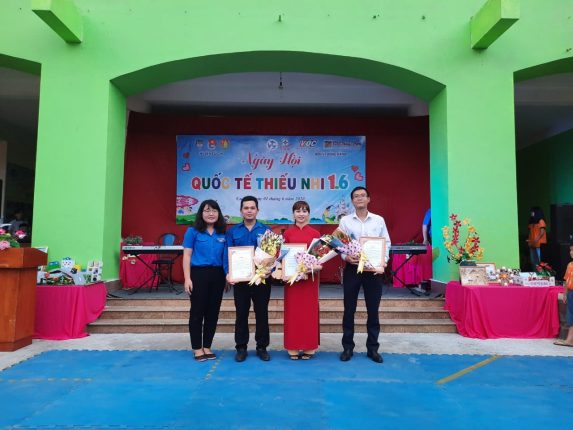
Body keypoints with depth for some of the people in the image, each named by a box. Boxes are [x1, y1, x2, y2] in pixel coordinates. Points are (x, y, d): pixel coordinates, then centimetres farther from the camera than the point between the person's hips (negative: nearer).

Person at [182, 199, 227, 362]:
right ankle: (197, 348, 16)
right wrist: (187, 278, -11)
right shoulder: (193, 231, -1)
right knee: (197, 312, 3)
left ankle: (207, 346, 23)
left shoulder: (223, 234, 9)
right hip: (199, 274, -4)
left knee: (213, 312, 9)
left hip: (217, 275, 4)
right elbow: (187, 256, -4)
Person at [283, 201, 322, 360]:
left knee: (309, 310, 5)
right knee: (293, 311, 5)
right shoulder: (287, 233, 4)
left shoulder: (315, 233, 2)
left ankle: (309, 347, 16)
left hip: (310, 276, 0)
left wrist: (318, 265, -16)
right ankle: (293, 347, 14)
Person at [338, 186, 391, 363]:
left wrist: (384, 261, -9)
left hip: (373, 269, 1)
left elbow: (386, 244, 6)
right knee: (349, 310, 5)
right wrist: (345, 257, -17)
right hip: (352, 268, 0)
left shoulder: (379, 220, 6)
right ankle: (348, 347, 18)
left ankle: (372, 348, 20)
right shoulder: (345, 221, 3)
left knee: (373, 310, 7)